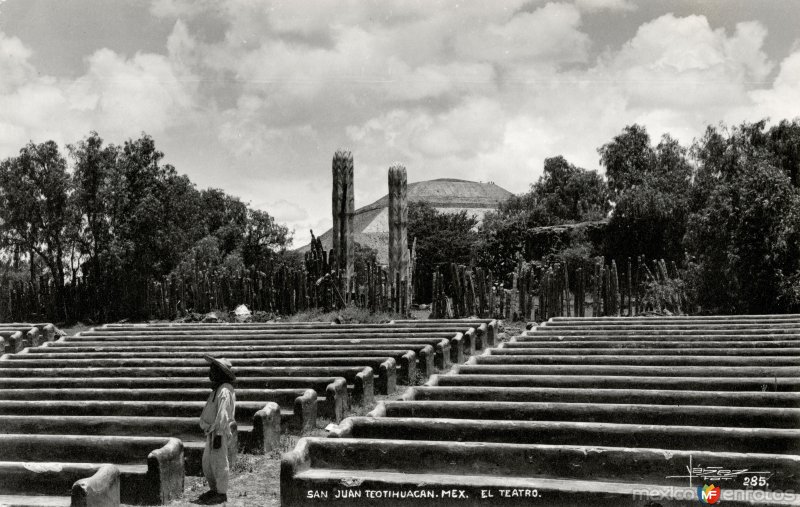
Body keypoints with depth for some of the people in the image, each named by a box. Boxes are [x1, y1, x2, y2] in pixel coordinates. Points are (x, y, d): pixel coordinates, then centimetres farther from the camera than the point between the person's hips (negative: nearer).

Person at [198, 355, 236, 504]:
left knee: (219, 464, -2)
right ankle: (214, 490, 27)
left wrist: (218, 435, -24)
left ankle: (222, 494, 6)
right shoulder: (217, 389, 15)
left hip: (219, 433, -10)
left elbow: (223, 415, -22)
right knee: (207, 464, 16)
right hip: (212, 432, 10)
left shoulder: (224, 391, -18)